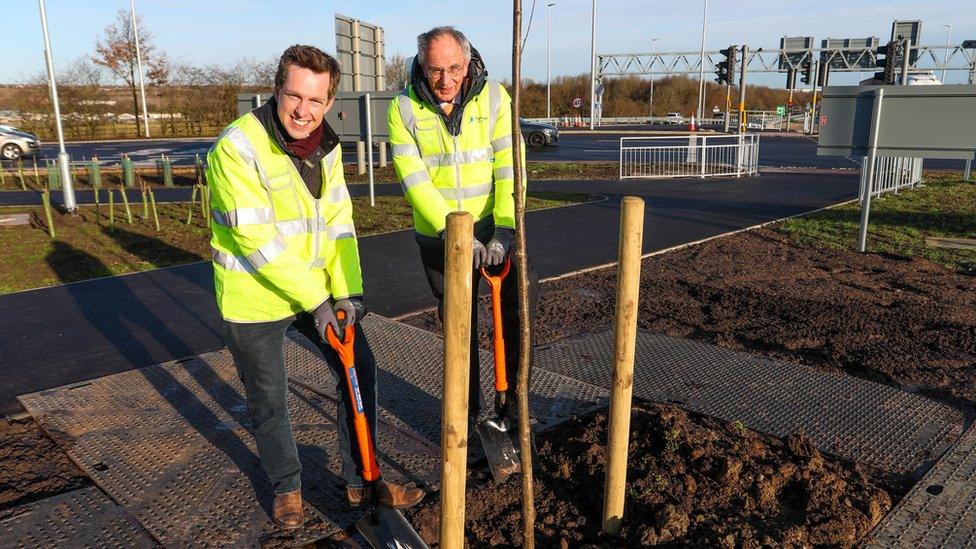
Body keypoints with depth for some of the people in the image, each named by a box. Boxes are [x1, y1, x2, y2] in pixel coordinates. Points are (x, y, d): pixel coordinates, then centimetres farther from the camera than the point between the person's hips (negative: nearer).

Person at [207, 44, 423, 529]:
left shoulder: (327, 145, -1)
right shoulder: (238, 148, -22)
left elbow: (338, 223, 0)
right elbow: (258, 241, -25)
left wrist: (347, 291, -10)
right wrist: (316, 301, -22)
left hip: (320, 289, 6)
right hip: (253, 296, -6)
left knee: (359, 370, 8)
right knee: (268, 399, 9)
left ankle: (361, 481, 25)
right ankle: (286, 487, 35)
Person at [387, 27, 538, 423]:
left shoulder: (493, 97, -8)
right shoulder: (404, 109, -9)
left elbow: (509, 166, -14)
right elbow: (414, 179, -17)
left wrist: (505, 229, -25)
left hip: (493, 230, 0)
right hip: (438, 238, 0)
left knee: (521, 297, -14)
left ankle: (511, 397, 8)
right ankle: (467, 410, 29)